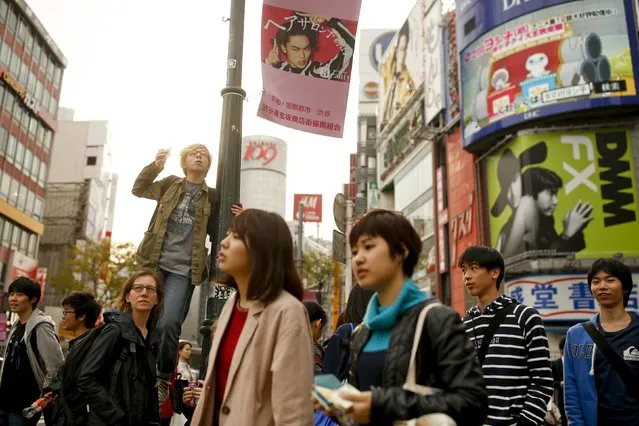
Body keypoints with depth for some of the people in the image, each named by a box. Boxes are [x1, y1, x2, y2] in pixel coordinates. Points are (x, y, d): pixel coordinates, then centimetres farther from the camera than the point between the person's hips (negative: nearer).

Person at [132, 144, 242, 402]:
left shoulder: (211, 197, 8)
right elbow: (138, 189, 12)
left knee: (169, 323, -16)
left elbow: (215, 232, 14)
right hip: (155, 263, 2)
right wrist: (156, 166, -2)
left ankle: (163, 378, 2)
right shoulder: (170, 184, 11)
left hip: (183, 270, -2)